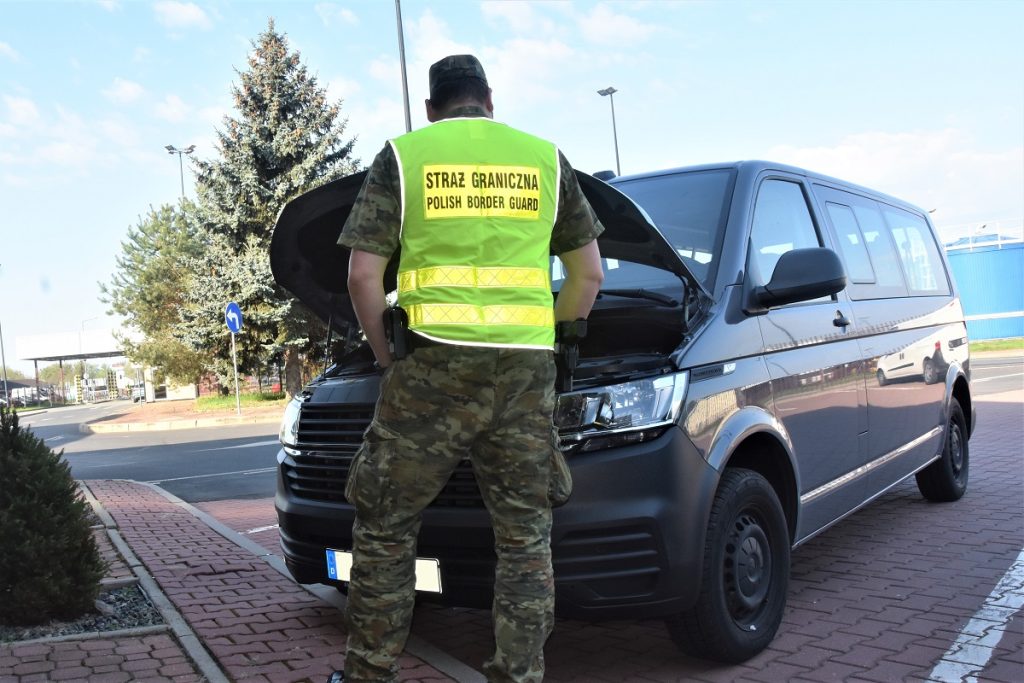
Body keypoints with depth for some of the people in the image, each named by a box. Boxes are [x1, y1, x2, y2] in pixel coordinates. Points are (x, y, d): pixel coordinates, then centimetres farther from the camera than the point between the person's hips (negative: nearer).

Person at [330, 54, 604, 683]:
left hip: (435, 365, -2)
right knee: (525, 535, 12)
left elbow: (364, 276, 0)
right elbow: (590, 275, 16)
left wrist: (387, 357, 13)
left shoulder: (403, 156, 7)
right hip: (527, 370, 3)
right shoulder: (545, 158, 15)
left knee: (385, 526, 11)